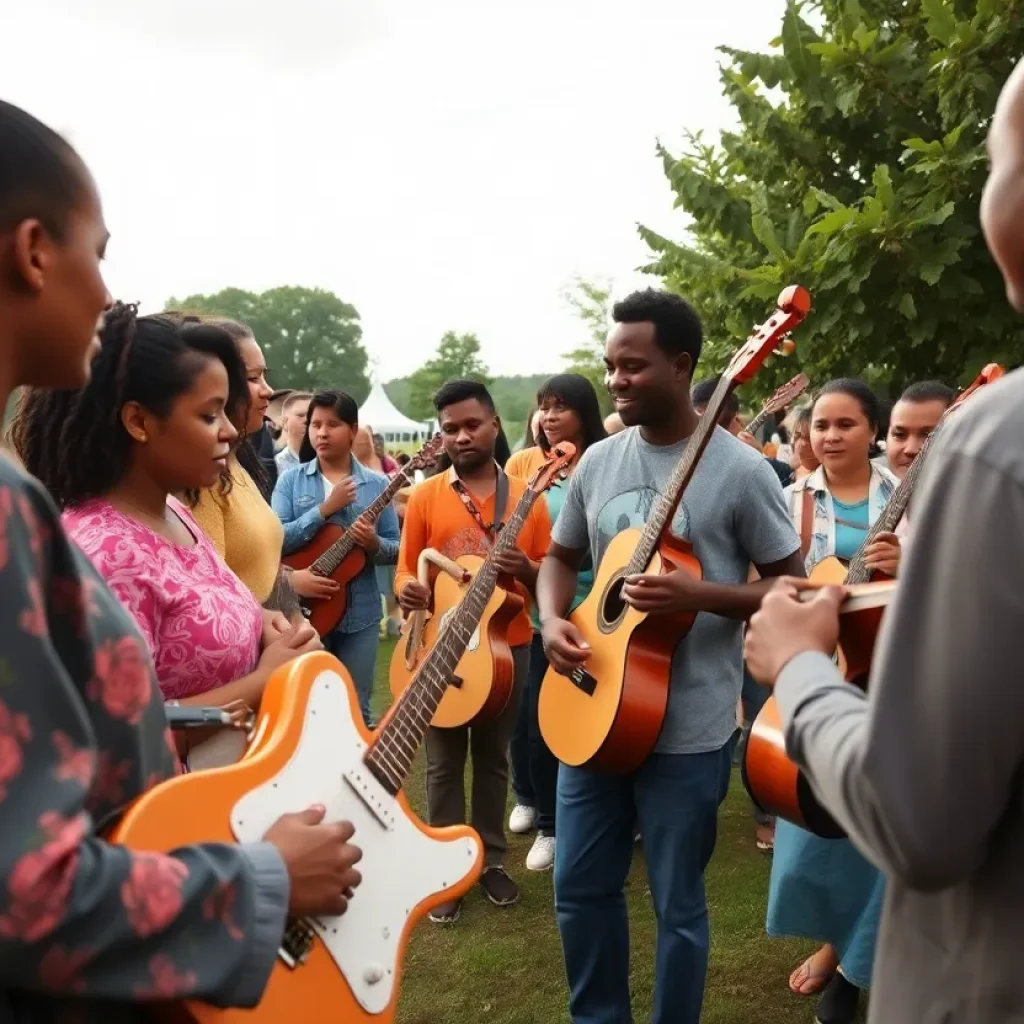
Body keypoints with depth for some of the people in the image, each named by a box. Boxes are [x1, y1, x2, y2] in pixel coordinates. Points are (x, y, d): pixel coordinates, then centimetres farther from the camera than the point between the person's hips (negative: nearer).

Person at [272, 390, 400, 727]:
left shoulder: (377, 484, 3)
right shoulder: (292, 479, 1)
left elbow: (396, 549, 3)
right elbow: (275, 540, -11)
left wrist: (374, 545, -19)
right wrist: (326, 508, -18)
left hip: (360, 612, 1)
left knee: (356, 708, 8)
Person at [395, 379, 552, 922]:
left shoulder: (527, 496, 1)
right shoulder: (424, 496, -1)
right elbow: (406, 570, 2)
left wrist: (526, 569, -19)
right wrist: (407, 591, -21)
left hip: (508, 644, 1)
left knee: (493, 756, 14)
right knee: (444, 761, 7)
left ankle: (491, 858, 28)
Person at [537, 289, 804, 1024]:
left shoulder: (739, 470, -12)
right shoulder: (597, 462, 4)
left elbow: (792, 588, -7)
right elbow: (562, 558, 15)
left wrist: (700, 596, -23)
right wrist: (554, 620, -6)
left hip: (688, 730, -5)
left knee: (677, 903, 10)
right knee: (580, 887, 16)